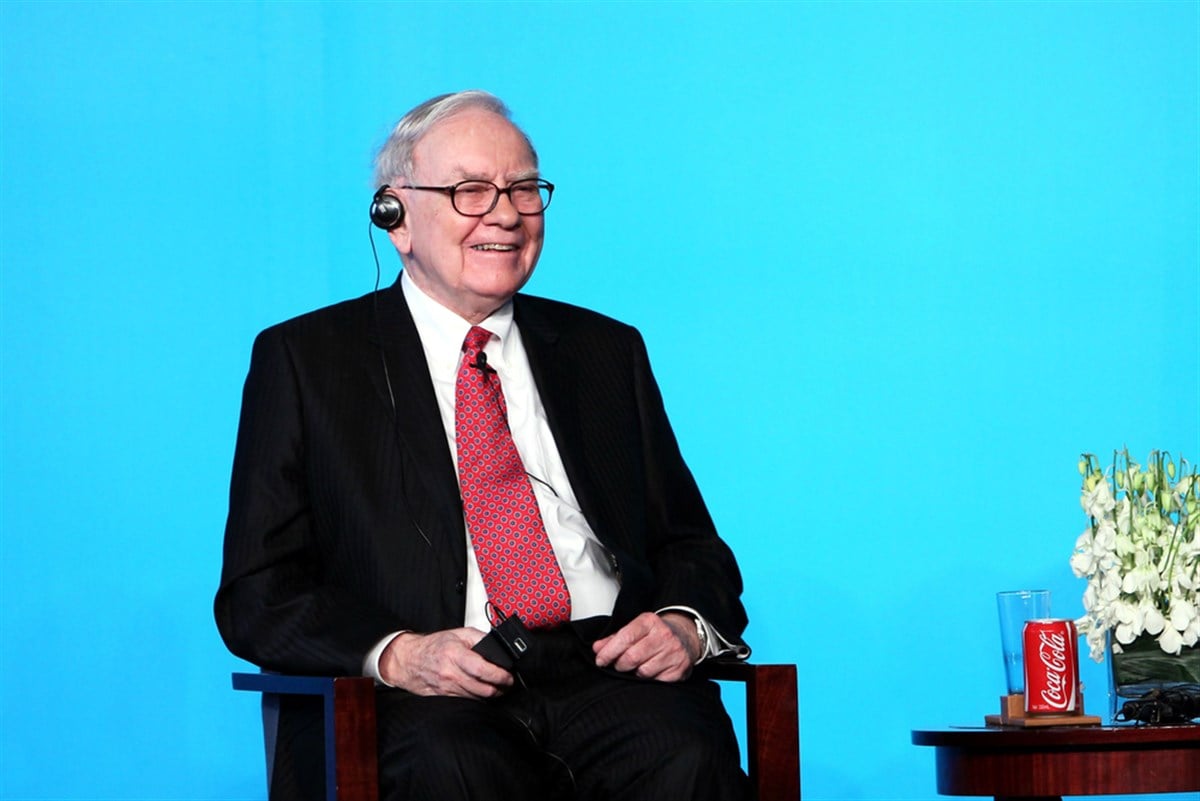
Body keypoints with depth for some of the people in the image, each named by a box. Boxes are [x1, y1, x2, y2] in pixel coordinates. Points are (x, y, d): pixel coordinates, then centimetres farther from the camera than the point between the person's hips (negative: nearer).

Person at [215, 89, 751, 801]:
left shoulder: (606, 350, 23)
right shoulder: (305, 360, 11)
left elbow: (690, 544, 22)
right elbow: (259, 596, 5)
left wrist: (685, 624, -3)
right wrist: (395, 654, -15)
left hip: (607, 672, 3)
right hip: (431, 698, -3)